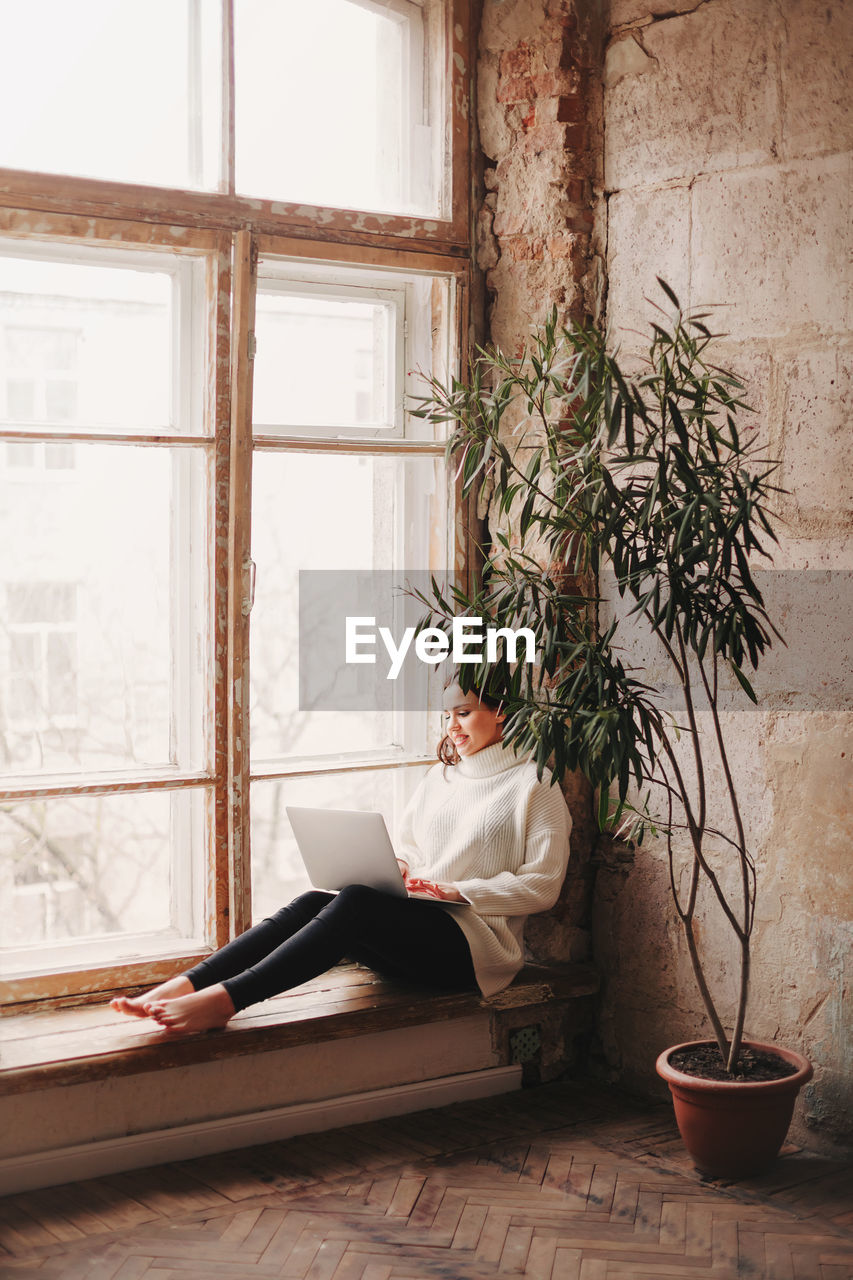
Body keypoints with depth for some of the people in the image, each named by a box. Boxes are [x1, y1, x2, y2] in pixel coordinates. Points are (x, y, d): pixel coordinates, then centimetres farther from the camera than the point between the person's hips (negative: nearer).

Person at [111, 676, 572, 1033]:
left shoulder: (534, 784, 4)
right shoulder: (441, 776, 24)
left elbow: (542, 884, -3)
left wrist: (458, 890, -12)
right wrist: (395, 869, 2)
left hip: (477, 943, -6)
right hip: (416, 930, 6)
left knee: (356, 902, -32)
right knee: (314, 901, -23)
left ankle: (225, 998, -44)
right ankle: (182, 986, -37)